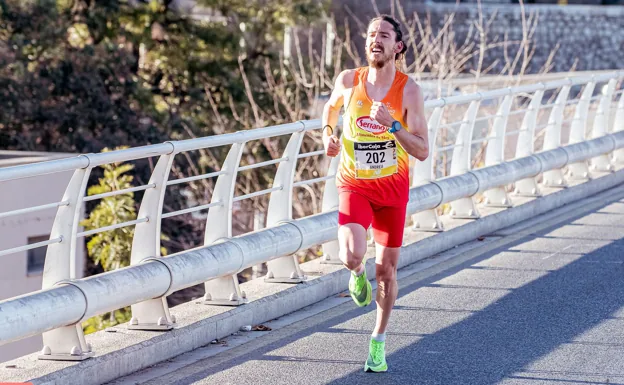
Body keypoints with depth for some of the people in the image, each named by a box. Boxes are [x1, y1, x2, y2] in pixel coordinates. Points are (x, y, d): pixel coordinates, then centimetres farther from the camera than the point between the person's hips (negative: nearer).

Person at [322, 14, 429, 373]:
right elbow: (331, 106, 18)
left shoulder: (409, 90, -13)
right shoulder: (348, 80, -7)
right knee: (352, 255, -24)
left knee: (387, 269, 7)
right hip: (354, 185, 0)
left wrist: (391, 124, -29)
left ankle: (379, 343, 27)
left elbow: (422, 151, -15)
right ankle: (358, 273, 16)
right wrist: (328, 134, -1)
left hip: (392, 188, 0)